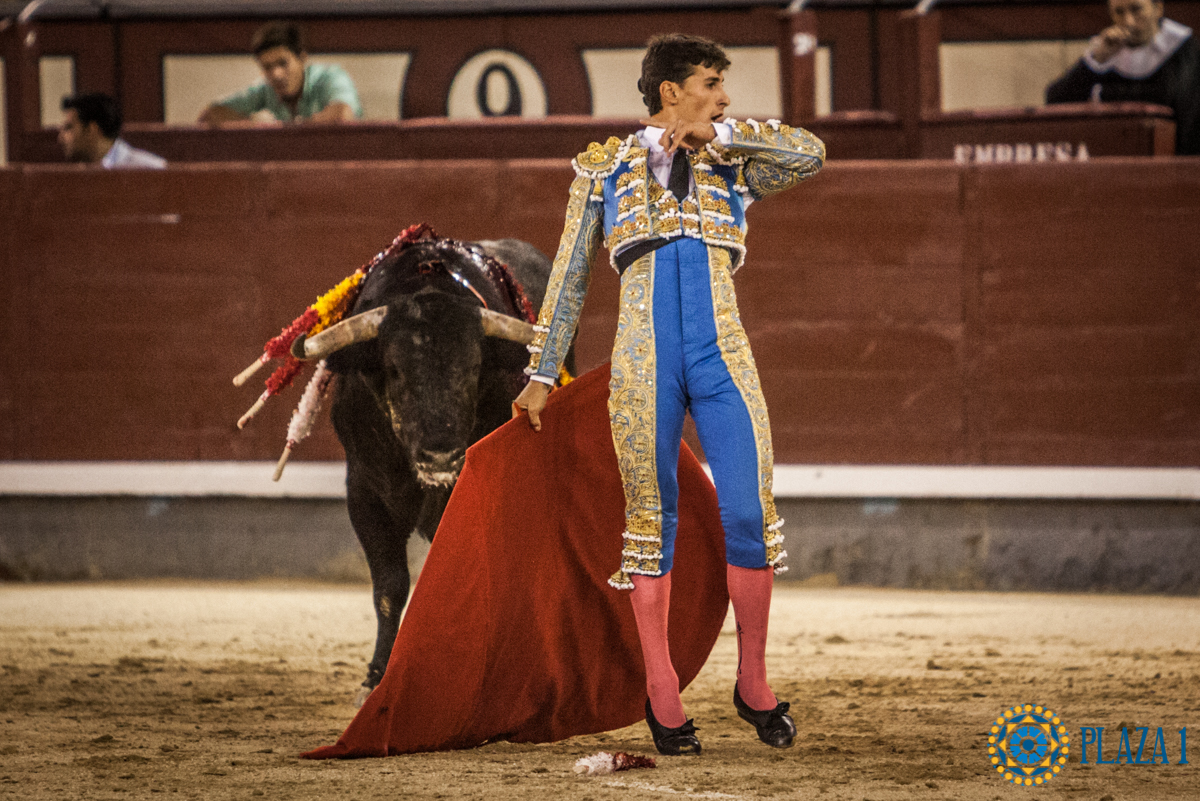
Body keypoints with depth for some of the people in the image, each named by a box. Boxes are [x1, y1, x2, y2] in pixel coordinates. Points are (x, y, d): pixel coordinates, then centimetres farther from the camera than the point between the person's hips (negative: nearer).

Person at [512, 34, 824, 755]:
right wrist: (542, 373, 13)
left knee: (749, 514, -6)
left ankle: (754, 683, 9)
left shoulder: (732, 167, 17)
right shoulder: (605, 168, 13)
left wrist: (717, 133, 0)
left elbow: (811, 153, 0)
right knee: (653, 522, 1)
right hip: (644, 363, -1)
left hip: (724, 358, 1)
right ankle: (662, 696, 7)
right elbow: (569, 277, 16)